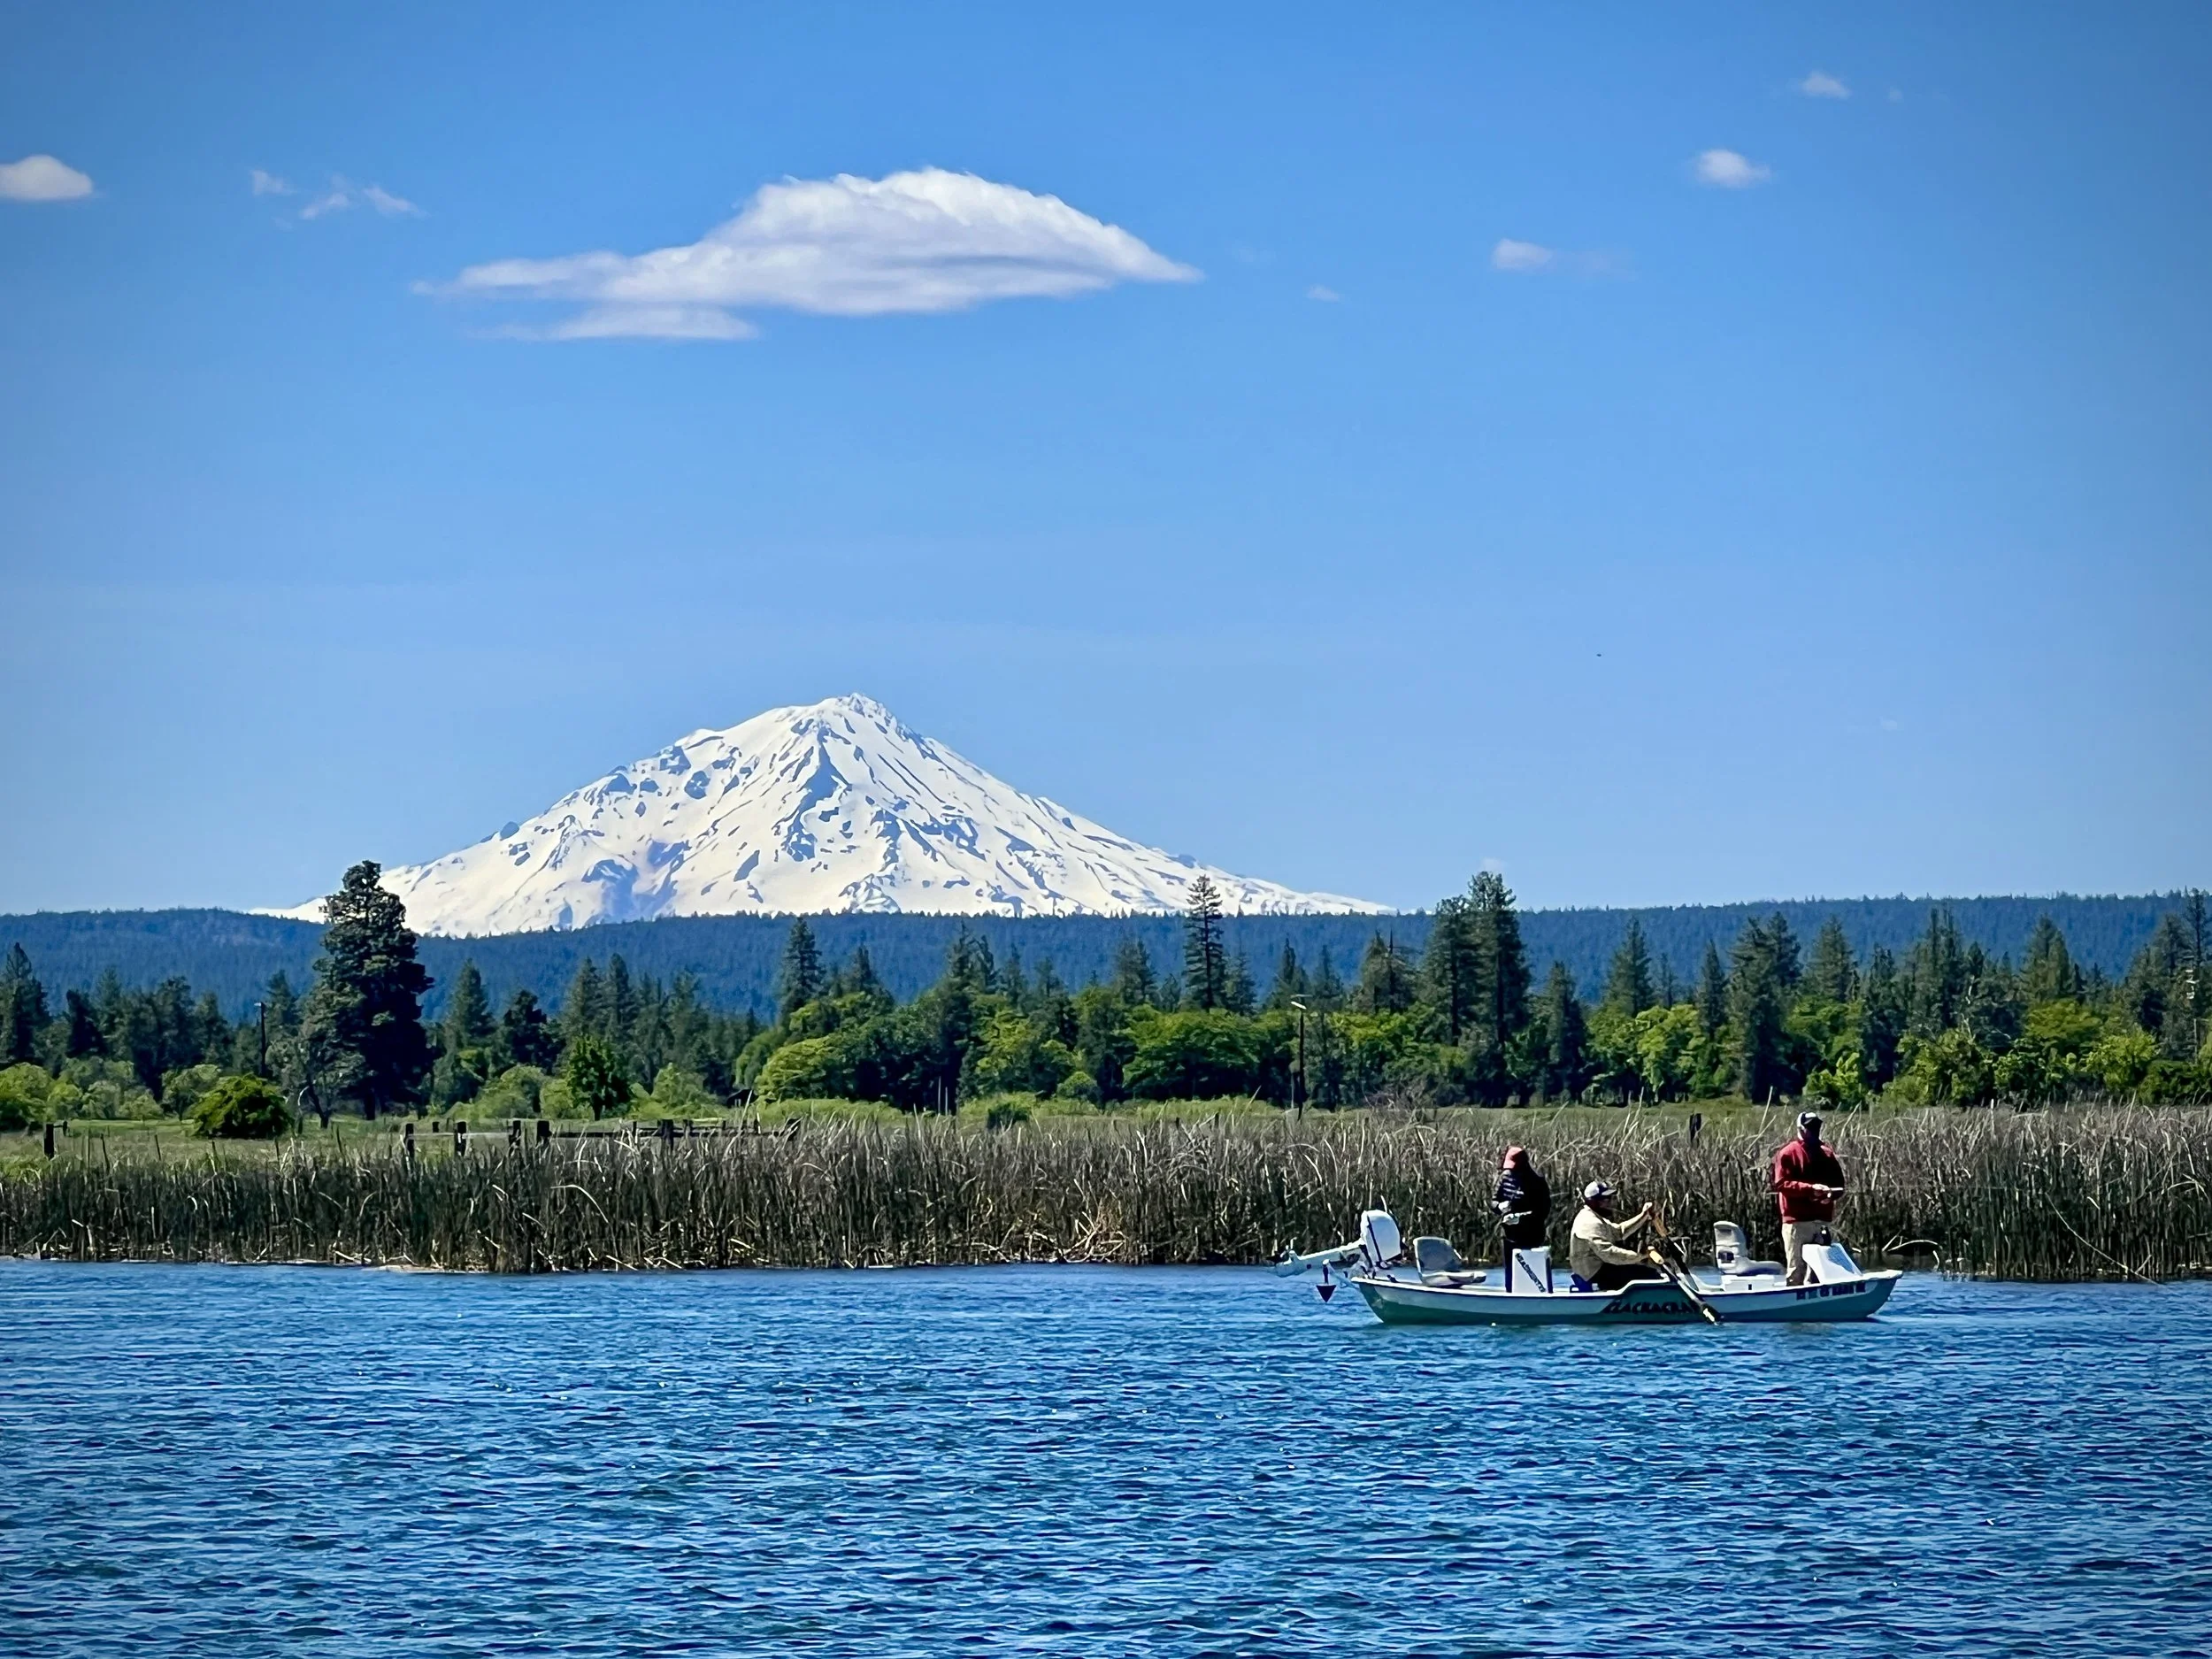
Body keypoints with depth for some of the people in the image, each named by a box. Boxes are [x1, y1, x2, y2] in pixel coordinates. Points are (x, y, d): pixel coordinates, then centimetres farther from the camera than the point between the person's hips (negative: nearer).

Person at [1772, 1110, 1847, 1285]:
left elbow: (1839, 1184, 15)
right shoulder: (1788, 1154, 0)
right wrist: (1810, 1188, -21)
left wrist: (1831, 1194, -9)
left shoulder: (1827, 1154, 15)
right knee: (1796, 1270, -6)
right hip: (1797, 1221, -5)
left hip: (1822, 1222, 5)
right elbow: (1781, 1184, -10)